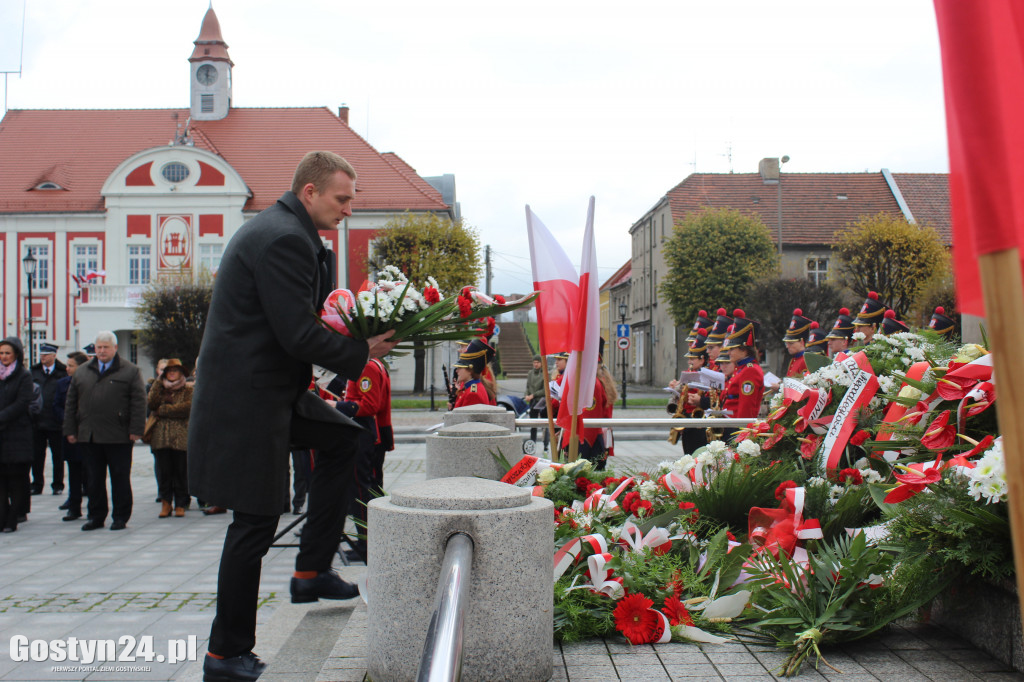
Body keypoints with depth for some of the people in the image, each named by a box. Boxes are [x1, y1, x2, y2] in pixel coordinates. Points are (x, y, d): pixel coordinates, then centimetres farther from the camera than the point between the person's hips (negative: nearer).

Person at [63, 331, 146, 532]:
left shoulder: (130, 372, 1)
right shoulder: (81, 372, 14)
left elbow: (139, 402, -5)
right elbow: (71, 403, 14)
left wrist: (136, 430, -12)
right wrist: (70, 430, 6)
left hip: (118, 438, -4)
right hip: (88, 437, 4)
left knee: (120, 478, 3)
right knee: (93, 478, 9)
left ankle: (120, 517, 12)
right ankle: (96, 516, 19)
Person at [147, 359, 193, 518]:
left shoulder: (188, 390, 8)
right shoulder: (159, 387, 18)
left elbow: (187, 407, -10)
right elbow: (151, 404, -2)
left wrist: (162, 410, -6)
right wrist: (158, 381, -2)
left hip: (181, 437, -2)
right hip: (161, 437, 3)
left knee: (181, 472, -1)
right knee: (164, 471, 1)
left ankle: (180, 505, 7)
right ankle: (166, 503, 9)